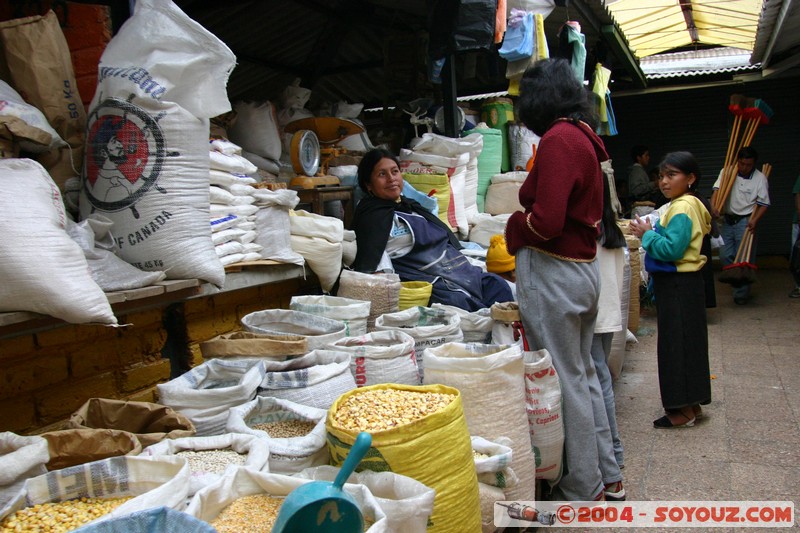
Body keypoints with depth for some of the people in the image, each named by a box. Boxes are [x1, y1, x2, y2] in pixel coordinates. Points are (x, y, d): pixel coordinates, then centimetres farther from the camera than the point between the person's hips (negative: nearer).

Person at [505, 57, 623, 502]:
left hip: (554, 270, -10)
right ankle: (607, 474, 34)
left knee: (564, 381, 2)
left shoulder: (558, 139, -15)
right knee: (583, 373, 20)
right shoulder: (585, 136, 13)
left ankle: (583, 490, 18)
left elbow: (546, 221, -23)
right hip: (585, 265, 10)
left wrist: (514, 227, -4)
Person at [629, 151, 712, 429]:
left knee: (677, 344, -3)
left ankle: (683, 411, 7)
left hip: (678, 286, -11)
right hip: (679, 284, 11)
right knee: (686, 343, 16)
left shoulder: (682, 208, -18)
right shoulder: (681, 205, 14)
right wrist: (650, 232, 5)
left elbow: (673, 249, -26)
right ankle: (691, 404, 27)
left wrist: (647, 235, -14)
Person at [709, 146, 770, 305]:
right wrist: (713, 206, -29)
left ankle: (741, 294, 7)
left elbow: (763, 204, -2)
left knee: (744, 258, -2)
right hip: (727, 220, 3)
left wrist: (755, 220, -18)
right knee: (725, 256, 3)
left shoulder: (760, 178, -4)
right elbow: (717, 190, -10)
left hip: (745, 222, -3)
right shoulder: (727, 172, 1)